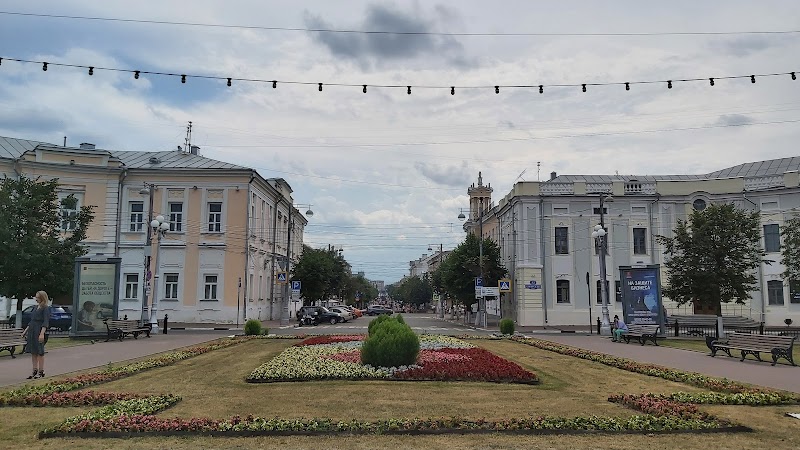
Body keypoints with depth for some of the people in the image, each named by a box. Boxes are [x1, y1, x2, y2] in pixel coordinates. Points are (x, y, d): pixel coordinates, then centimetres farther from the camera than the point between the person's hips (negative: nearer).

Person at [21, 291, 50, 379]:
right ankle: (35, 370, 16)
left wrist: (42, 333, -24)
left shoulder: (46, 308, -8)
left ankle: (41, 371, 5)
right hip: (31, 331, 8)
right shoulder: (36, 307, 15)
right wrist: (25, 330, 19)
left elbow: (45, 322, -16)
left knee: (40, 351, -2)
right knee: (33, 352, 9)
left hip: (39, 331, -8)